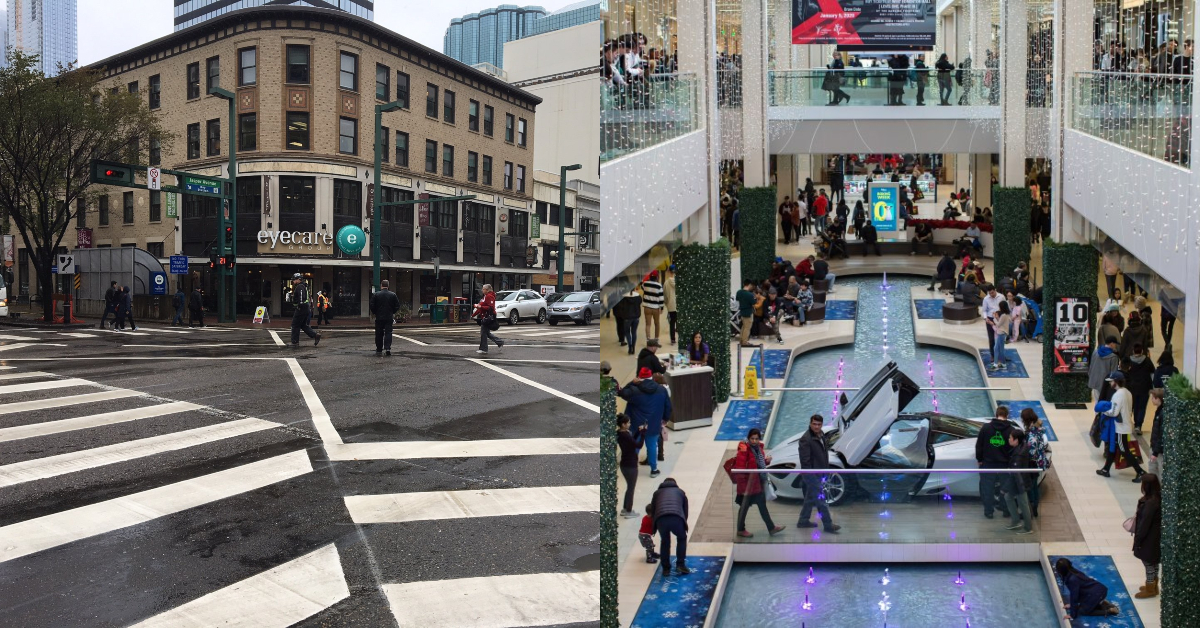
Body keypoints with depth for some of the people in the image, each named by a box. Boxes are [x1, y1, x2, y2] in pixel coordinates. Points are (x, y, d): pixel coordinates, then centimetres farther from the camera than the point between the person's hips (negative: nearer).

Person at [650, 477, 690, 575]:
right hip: (677, 518, -1)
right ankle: (680, 565, 20)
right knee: (682, 538, 27)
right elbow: (686, 511, 32)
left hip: (660, 519, 1)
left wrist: (654, 528, 44)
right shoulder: (680, 492, 33)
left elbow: (652, 510, 32)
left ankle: (666, 568, 24)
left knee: (665, 542, 26)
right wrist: (684, 526, 44)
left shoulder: (657, 492, 34)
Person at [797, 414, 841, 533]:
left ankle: (803, 521, 29)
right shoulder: (806, 439, -22)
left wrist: (825, 469, 15)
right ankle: (828, 525, 2)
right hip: (811, 473, -9)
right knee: (820, 499, -4)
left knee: (811, 498, 18)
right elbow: (805, 460, -23)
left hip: (819, 472, 9)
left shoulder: (821, 435, 6)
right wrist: (810, 474, -23)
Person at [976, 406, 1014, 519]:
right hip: (1004, 464, 1)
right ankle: (1006, 510, 27)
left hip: (988, 463, -1)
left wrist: (979, 459, 7)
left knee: (987, 488, 10)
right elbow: (1014, 448, -1)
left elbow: (979, 445, -4)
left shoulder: (986, 427, -8)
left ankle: (989, 511, 16)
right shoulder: (1011, 430, -7)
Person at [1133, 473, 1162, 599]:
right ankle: (1153, 586, 37)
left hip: (1149, 538, -9)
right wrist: (1137, 517, 9)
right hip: (1155, 536, 9)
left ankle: (1150, 590, 21)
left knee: (1149, 563, 7)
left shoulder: (1151, 503, -30)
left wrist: (1137, 539, -16)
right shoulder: (1158, 498, -2)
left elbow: (1145, 523, -23)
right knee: (1153, 562, 22)